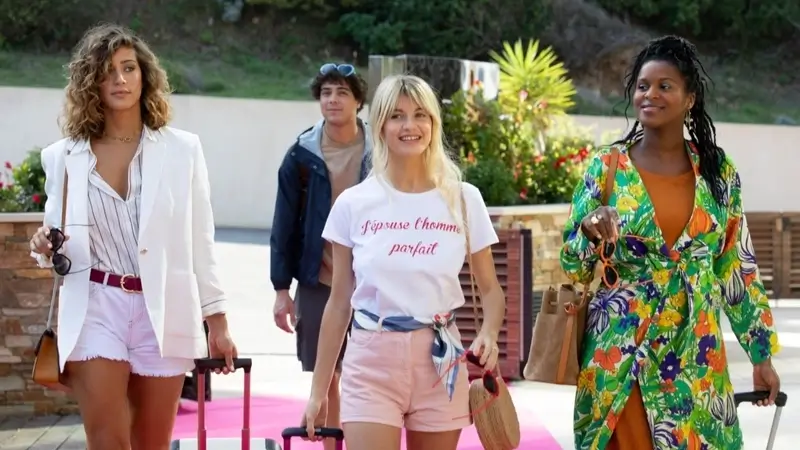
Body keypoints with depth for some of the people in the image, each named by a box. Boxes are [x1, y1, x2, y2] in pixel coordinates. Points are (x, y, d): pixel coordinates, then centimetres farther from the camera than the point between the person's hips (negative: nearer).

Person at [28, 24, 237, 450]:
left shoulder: (181, 149, 4)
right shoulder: (64, 156, 4)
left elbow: (199, 242, 6)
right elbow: (61, 247, 13)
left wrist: (217, 320, 4)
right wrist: (46, 248, -11)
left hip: (163, 311, 0)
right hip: (95, 308, 0)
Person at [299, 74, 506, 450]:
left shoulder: (463, 200, 2)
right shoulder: (353, 204, 0)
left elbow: (490, 288, 7)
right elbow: (339, 303, 6)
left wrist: (489, 334, -16)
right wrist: (318, 392, 5)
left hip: (440, 361, 1)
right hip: (371, 362, -1)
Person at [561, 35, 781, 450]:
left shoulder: (719, 171, 3)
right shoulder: (607, 167, -2)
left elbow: (739, 268, 8)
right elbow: (573, 265, -1)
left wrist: (762, 353, 7)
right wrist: (593, 231, -22)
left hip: (695, 353, 2)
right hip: (623, 351, -2)